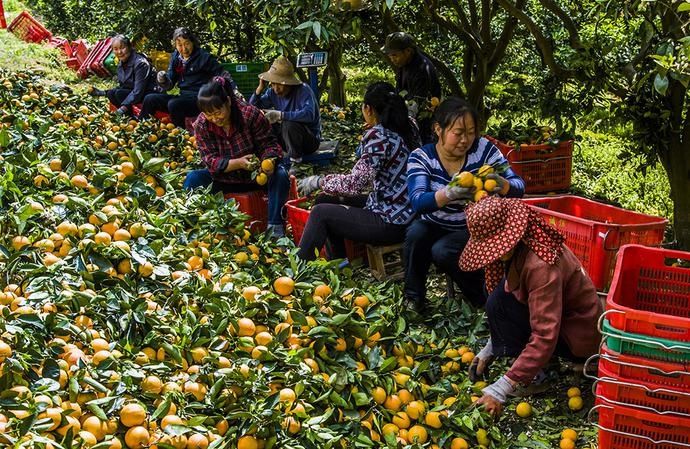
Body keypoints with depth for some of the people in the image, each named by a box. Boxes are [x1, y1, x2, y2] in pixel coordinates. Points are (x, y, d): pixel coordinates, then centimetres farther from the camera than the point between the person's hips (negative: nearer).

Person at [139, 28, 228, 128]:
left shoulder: (204, 57, -7)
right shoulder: (175, 57, 10)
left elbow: (223, 75, -7)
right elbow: (169, 85, 11)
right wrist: (162, 80, -12)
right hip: (182, 96, 6)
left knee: (173, 104, -32)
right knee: (149, 99, -7)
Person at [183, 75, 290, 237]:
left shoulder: (250, 114, -19)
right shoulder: (201, 125, -14)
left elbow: (270, 145, -12)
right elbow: (211, 161, -16)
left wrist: (269, 162, -37)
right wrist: (238, 163, -34)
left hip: (255, 175, -1)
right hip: (223, 179, 1)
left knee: (280, 174, -31)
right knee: (192, 178, -23)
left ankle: (275, 227, -27)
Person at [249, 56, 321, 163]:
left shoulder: (304, 91, -22)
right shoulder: (273, 92, -3)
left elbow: (308, 114, -40)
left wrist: (280, 115, -42)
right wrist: (260, 87, -16)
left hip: (311, 138, -6)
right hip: (285, 136, 6)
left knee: (289, 124, -35)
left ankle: (296, 161, -17)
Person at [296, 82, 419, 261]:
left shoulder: (378, 135, -18)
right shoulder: (406, 129, 6)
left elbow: (355, 183, -21)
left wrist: (319, 181, -9)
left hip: (391, 224, -9)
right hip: (408, 216, 9)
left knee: (320, 213, 1)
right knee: (333, 207, 21)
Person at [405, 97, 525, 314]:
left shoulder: (484, 149, -13)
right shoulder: (421, 157, -14)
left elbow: (519, 186, -16)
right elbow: (417, 202, -29)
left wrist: (502, 185, -41)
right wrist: (449, 194, -50)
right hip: (435, 226, 2)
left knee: (442, 252, -29)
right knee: (416, 233, -29)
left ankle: (486, 300, -6)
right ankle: (414, 298, -9)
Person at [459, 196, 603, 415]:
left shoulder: (540, 266, -32)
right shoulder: (517, 248, -4)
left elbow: (545, 337, -35)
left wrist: (501, 389, -35)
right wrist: (489, 350, 5)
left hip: (579, 338, -9)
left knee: (499, 303, -20)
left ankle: (534, 378, -10)